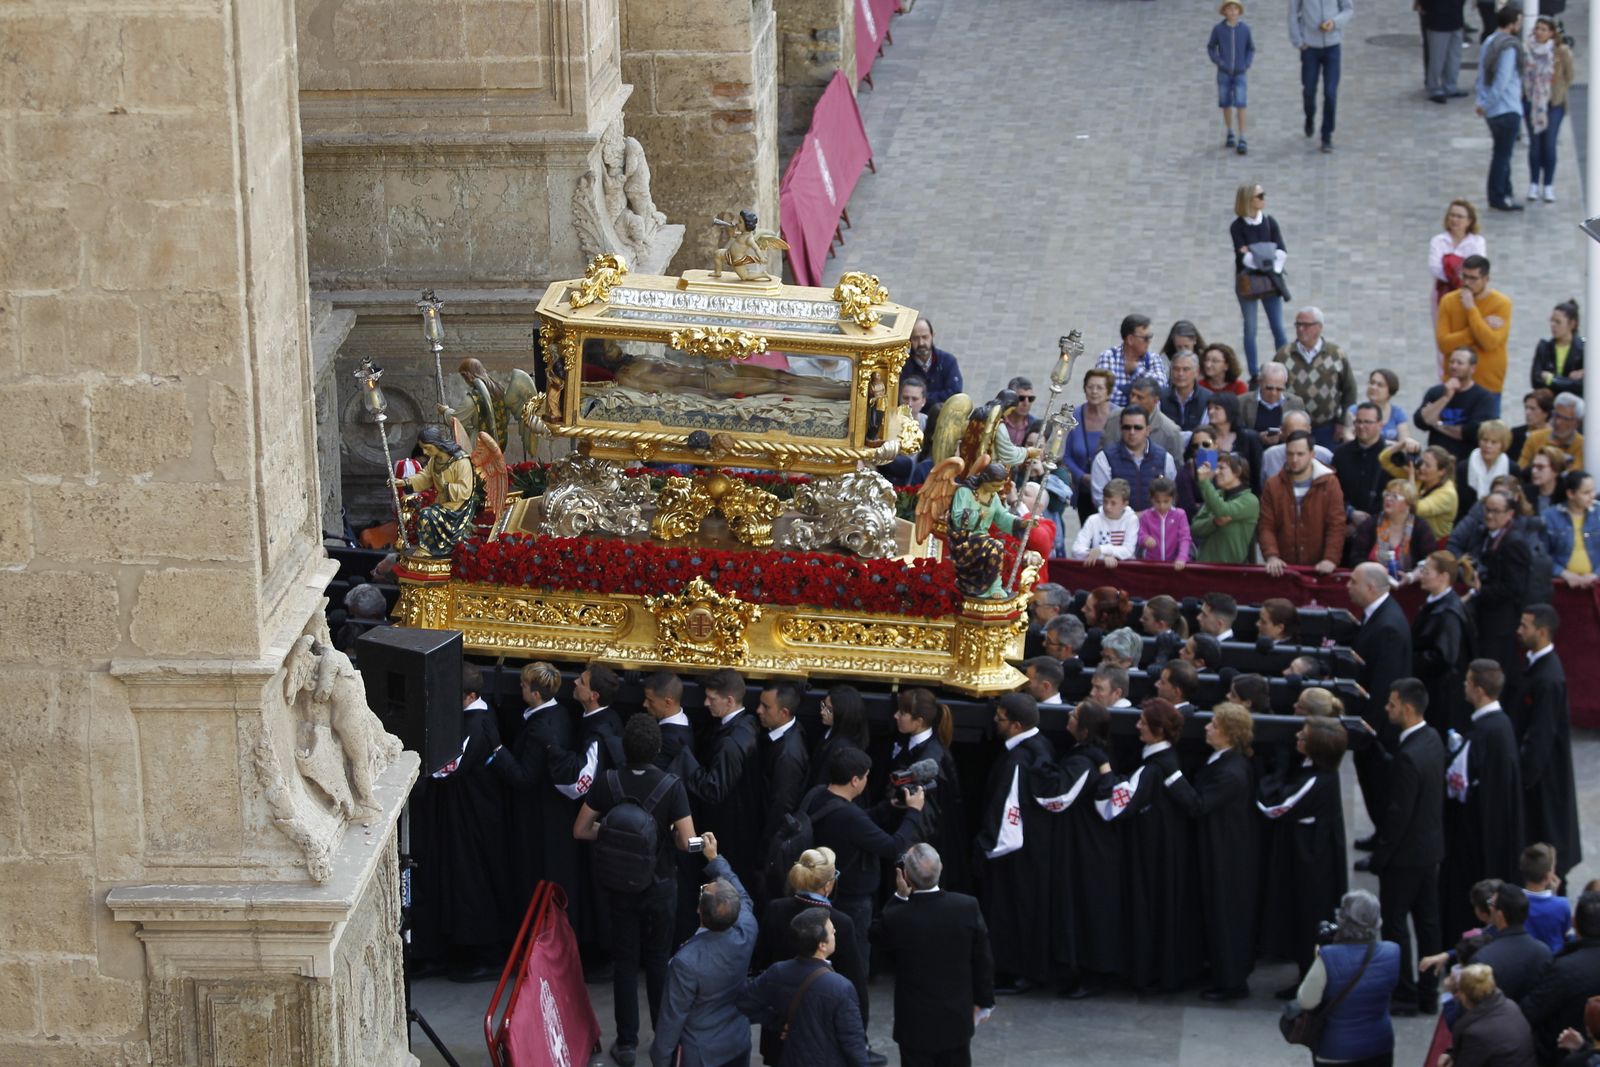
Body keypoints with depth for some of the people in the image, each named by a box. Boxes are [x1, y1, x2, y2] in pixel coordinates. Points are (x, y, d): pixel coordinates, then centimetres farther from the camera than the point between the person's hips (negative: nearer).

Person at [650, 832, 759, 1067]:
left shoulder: (686, 962, -34)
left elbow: (673, 1016, -22)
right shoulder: (746, 933, -20)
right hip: (739, 1045, 5)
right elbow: (743, 898, 5)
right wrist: (715, 859, 14)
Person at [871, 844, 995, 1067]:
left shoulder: (896, 917, -23)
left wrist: (900, 897, -4)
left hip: (915, 1024, -3)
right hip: (957, 1021, 3)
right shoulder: (968, 907, -15)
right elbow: (983, 960, -3)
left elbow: (878, 938, 2)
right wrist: (983, 1000, 12)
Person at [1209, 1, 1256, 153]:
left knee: (1240, 106, -8)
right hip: (1224, 73, 1)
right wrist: (1218, 62, -10)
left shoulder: (1245, 29, -7)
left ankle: (1242, 141, -5)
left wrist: (1247, 65, -7)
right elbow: (1211, 47, 5)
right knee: (1226, 104, 9)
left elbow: (1251, 49, 6)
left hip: (1240, 74, -1)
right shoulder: (1218, 29, -7)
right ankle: (1230, 136, 27)